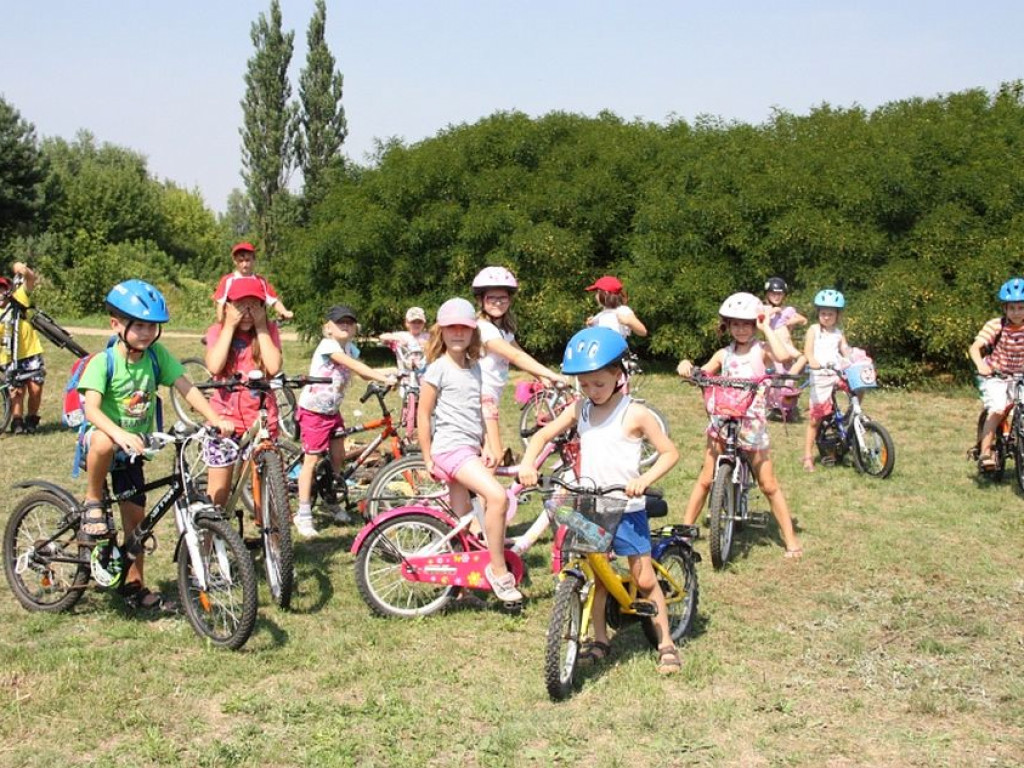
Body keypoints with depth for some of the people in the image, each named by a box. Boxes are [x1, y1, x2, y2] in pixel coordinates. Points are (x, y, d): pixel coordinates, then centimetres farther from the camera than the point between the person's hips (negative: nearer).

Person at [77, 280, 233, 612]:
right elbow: (91, 408, -31)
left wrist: (215, 419, -28)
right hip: (103, 438, -4)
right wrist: (120, 434, -50)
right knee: (104, 442, -40)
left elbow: (187, 388, -13)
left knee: (135, 516, 6)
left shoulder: (157, 354, -7)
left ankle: (134, 586, 22)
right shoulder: (103, 362, -19)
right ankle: (93, 503, -15)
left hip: (134, 447, 4)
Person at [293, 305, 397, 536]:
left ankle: (333, 503, 28)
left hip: (332, 411, 8)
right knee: (311, 459, -4)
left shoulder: (347, 348, 7)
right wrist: (382, 377, -34)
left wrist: (387, 372, -16)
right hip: (313, 410, -8)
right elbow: (354, 365, -29)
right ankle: (303, 515, 3)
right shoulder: (328, 345, -18)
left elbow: (362, 372, -1)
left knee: (338, 456, 10)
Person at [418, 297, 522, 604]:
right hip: (451, 448, -8)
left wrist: (489, 446, 5)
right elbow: (423, 415, -5)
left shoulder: (475, 368, 14)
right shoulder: (438, 369, -7)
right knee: (498, 497, -24)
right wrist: (428, 459, -4)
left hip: (470, 449, 8)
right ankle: (498, 570, -16)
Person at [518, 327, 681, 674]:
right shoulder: (579, 409, 4)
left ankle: (666, 645, 13)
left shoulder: (634, 414, -10)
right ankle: (600, 640, 25)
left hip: (626, 508, -4)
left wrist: (644, 480, -24)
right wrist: (527, 463, -11)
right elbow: (543, 434, 8)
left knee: (644, 579, 1)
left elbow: (669, 452, -9)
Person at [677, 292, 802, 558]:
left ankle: (790, 538, 12)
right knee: (705, 479, 5)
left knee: (768, 485, 3)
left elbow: (782, 356, -25)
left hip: (752, 423, -2)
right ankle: (684, 529, 15)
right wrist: (687, 366, -20)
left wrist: (767, 328, -16)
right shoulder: (724, 354, 8)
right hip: (722, 422, 2)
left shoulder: (760, 351, -3)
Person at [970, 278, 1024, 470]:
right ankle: (985, 453, -15)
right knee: (997, 410, -21)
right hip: (994, 377, -5)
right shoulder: (995, 326, -19)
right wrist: (980, 365, -46)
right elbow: (975, 348, -27)